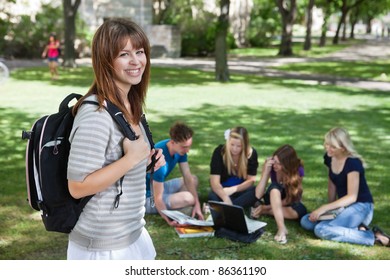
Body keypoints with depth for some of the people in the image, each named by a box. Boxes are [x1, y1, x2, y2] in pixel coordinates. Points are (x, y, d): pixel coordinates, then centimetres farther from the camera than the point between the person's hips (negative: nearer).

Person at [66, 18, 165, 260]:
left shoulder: (129, 105, 5)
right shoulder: (95, 113, -22)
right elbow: (78, 186, -24)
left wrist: (146, 161, 1)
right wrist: (131, 159, -24)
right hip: (103, 246, -8)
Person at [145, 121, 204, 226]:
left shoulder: (180, 149, -8)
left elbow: (188, 178, -4)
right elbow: (157, 198, -31)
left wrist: (197, 204, -12)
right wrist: (169, 221, -32)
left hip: (159, 187, 10)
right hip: (148, 198, -9)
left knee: (194, 180, 15)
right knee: (188, 198, -28)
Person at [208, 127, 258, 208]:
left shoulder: (251, 153, -12)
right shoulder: (219, 151, -18)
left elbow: (251, 180, -7)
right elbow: (214, 182, -25)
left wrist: (234, 189, -25)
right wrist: (226, 199, -41)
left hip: (241, 190, 2)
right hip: (222, 190, -2)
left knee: (256, 191, -32)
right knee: (213, 196, -36)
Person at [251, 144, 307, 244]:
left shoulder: (297, 170, -24)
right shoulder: (269, 165, -22)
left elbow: (289, 199, -19)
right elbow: (258, 195, -27)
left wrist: (265, 208, -25)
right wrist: (266, 171, -36)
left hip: (288, 203, 0)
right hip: (273, 199, 0)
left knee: (301, 211, -35)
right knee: (275, 187, -35)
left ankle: (264, 212, -20)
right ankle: (282, 228, -44)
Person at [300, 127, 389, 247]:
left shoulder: (353, 163, -21)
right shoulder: (329, 158, 2)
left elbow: (352, 197, -22)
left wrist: (324, 208, -24)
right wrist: (329, 208, 3)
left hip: (361, 207, -9)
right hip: (343, 205, 9)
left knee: (321, 230, -27)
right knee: (306, 221, -8)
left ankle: (373, 236, -21)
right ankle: (356, 229, -9)